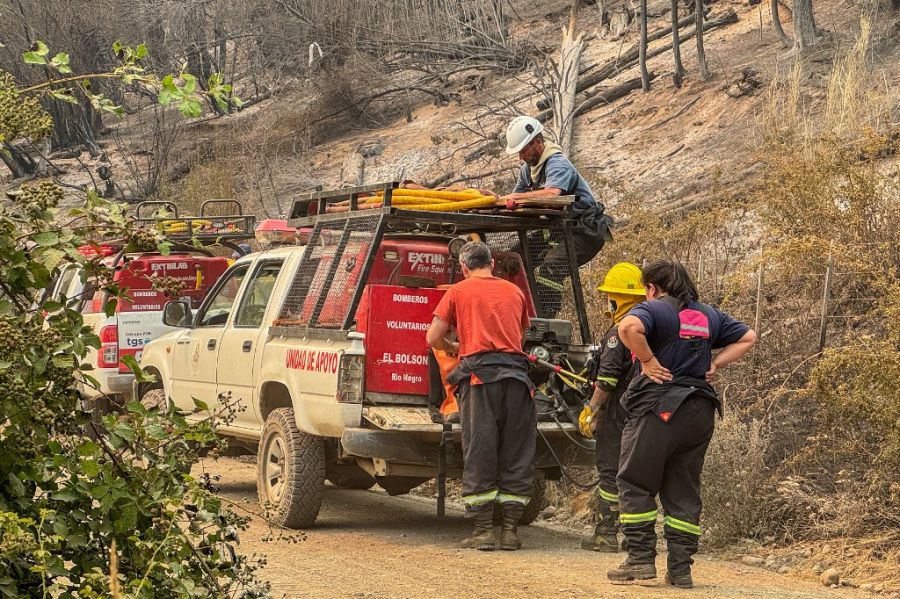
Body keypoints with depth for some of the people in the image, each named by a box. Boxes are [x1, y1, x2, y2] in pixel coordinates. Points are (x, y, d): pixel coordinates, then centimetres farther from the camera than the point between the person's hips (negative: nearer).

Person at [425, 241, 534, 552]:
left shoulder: (459, 291, 9)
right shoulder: (515, 291, 19)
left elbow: (432, 338, 7)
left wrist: (454, 348, 26)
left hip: (480, 374, -3)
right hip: (516, 372, 3)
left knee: (479, 454, 0)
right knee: (516, 454, 7)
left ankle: (484, 530, -1)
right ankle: (510, 529, 7)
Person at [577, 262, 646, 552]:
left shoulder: (619, 331, -14)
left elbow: (607, 378, -19)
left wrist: (591, 411, -13)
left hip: (618, 411, -8)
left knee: (610, 471, -2)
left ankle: (605, 534, -1)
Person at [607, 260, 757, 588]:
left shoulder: (652, 309, -5)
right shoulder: (709, 315, 15)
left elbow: (628, 327, -26)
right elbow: (747, 337, 20)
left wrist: (648, 361, -15)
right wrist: (715, 364, 12)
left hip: (658, 409, -6)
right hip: (699, 412, 6)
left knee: (636, 484, 3)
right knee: (683, 491, 10)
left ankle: (641, 559, -3)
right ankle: (680, 568, 8)